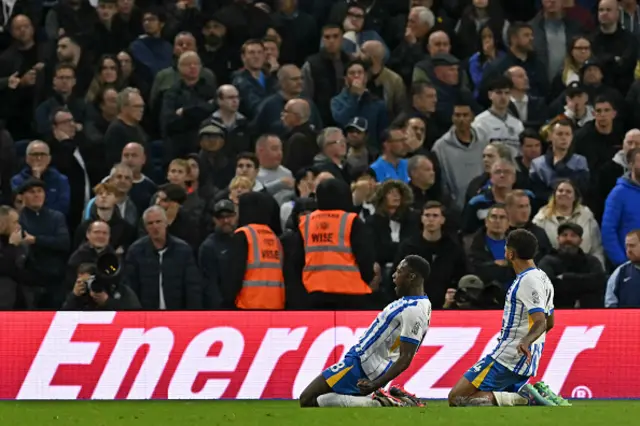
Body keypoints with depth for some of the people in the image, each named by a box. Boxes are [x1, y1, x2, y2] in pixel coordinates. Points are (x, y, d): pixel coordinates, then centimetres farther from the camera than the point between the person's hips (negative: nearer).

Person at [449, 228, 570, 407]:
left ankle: (523, 398, -22)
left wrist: (525, 341, -45)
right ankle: (537, 398, -5)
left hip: (508, 357, -10)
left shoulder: (528, 281, -15)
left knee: (457, 398, -12)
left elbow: (541, 322, -26)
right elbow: (549, 322, 24)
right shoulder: (542, 278, 14)